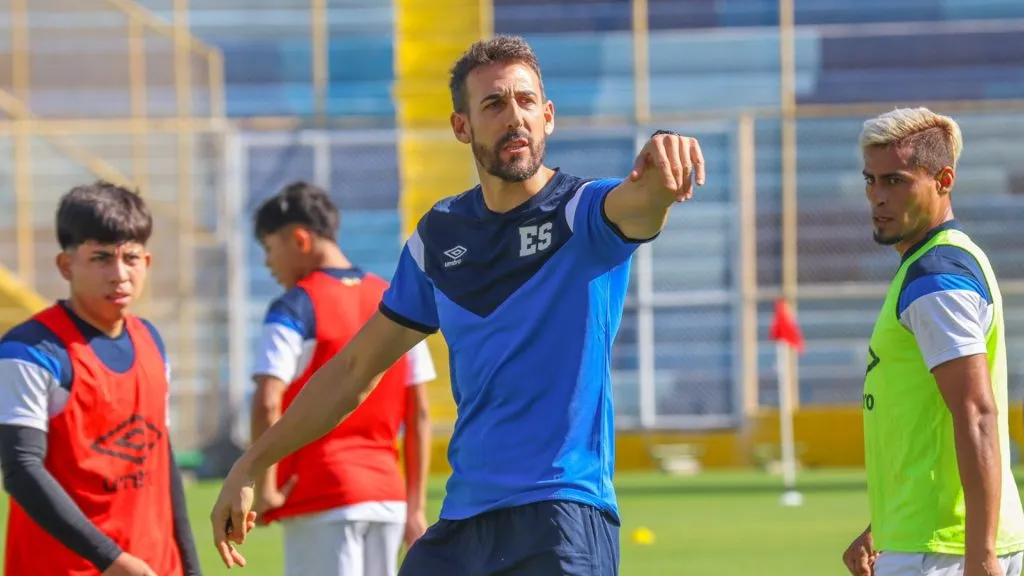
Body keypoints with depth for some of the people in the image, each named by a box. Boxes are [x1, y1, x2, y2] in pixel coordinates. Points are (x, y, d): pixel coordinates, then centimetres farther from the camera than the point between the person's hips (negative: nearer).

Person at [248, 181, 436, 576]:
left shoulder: (296, 308, -7)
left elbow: (267, 404, -20)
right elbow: (419, 414, 12)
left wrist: (264, 488, -12)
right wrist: (416, 506, 14)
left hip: (322, 500, -6)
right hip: (387, 495, 6)